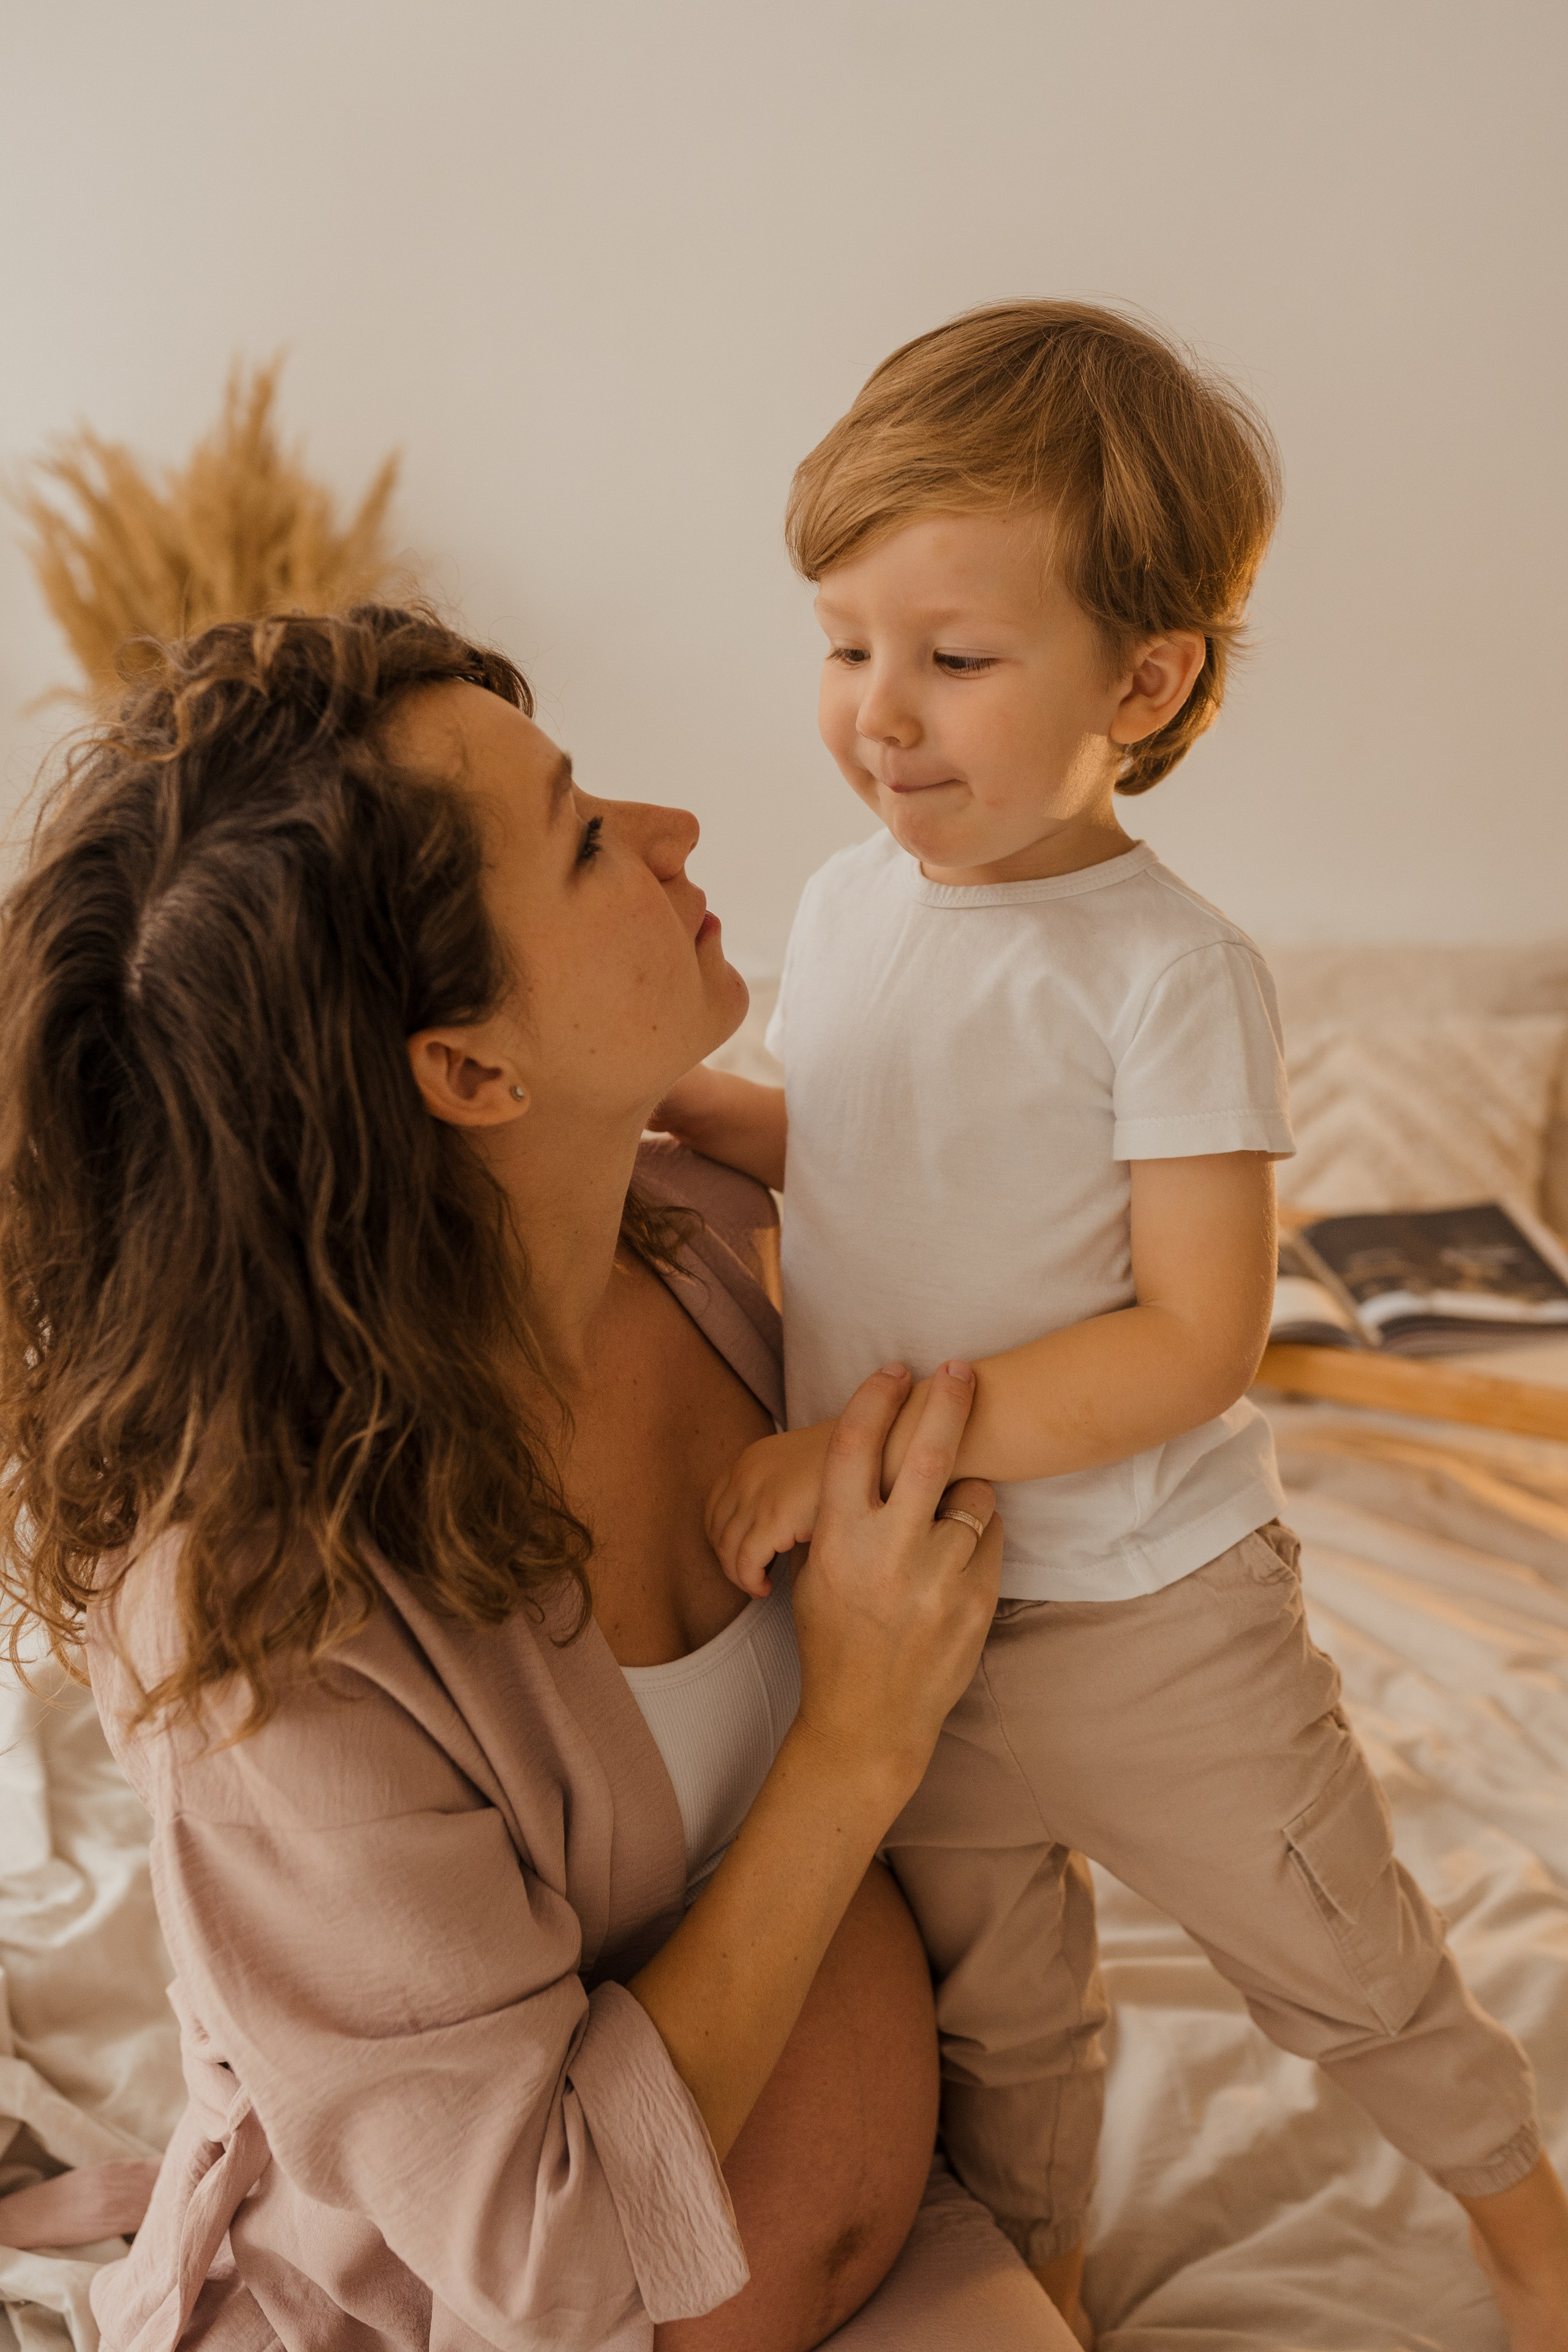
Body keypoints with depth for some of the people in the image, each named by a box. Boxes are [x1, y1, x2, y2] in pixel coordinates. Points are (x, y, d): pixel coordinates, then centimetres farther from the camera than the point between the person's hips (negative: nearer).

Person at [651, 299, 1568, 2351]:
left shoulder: (1170, 970, -22)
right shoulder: (850, 904, -2)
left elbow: (1195, 1339, -24)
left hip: (1149, 1620, -5)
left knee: (1342, 1961, 18)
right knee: (989, 2006, 24)